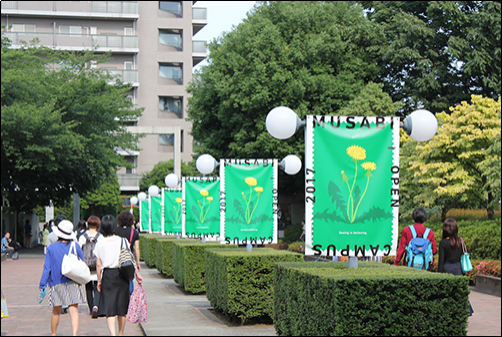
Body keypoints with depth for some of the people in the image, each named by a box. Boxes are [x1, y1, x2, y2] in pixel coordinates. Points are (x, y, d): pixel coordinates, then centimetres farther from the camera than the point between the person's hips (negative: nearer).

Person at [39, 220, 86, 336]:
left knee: (56, 311, 15)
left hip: (56, 283, 1)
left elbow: (47, 268, -5)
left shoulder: (51, 248, -5)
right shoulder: (76, 247, -2)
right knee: (74, 310, -6)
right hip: (73, 283, 0)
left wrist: (42, 285, -1)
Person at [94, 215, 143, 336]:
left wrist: (99, 280, 11)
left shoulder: (100, 243, -2)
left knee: (108, 308, -4)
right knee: (122, 308, 15)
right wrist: (137, 273, 5)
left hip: (107, 276, -1)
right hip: (122, 276, 1)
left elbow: (98, 264, 1)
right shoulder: (122, 241, -3)